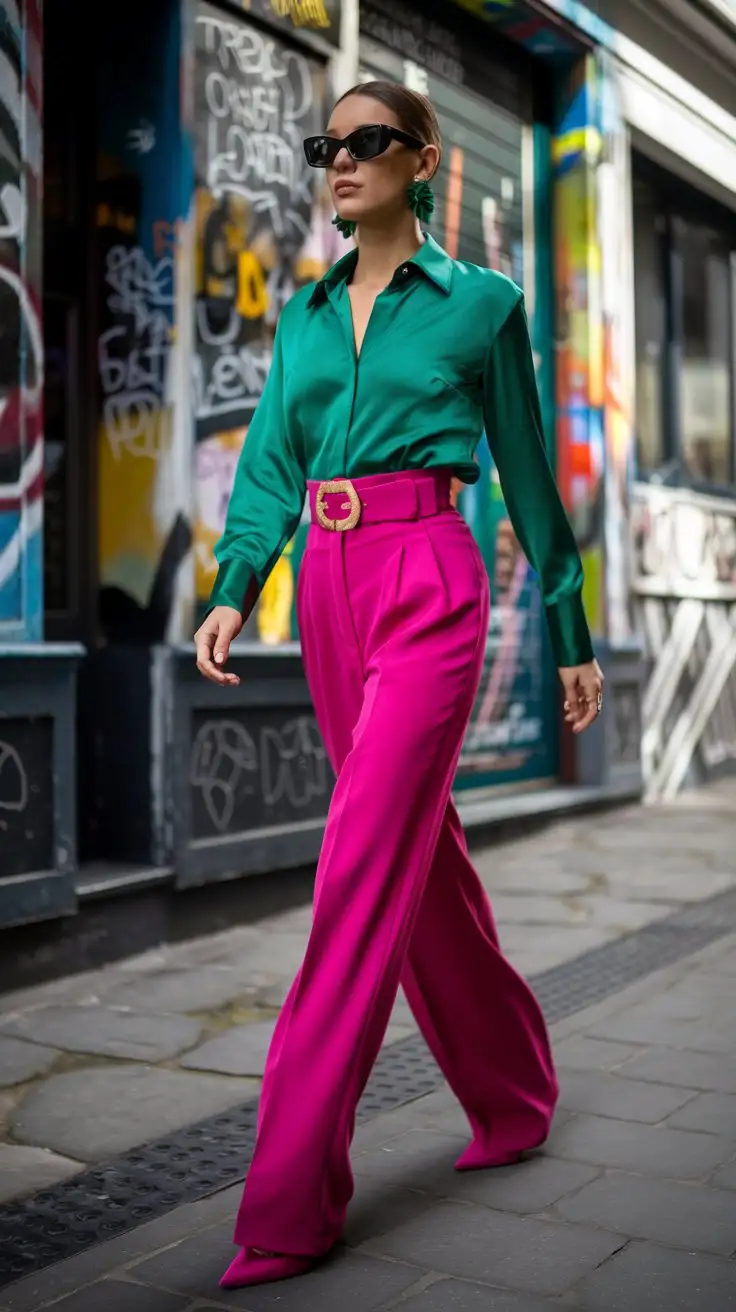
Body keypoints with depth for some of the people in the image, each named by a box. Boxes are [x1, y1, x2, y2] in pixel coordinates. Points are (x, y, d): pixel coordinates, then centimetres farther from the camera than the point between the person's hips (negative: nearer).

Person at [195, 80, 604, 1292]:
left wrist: (573, 635, 7)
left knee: (363, 869, -12)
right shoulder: (303, 316, 16)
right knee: (421, 854, 12)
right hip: (327, 590, 6)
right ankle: (511, 1097, 31)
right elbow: (270, 464, 9)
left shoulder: (479, 302, 3)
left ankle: (291, 1198, -5)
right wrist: (235, 589, -8)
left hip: (428, 584, -6)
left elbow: (529, 476, 5)